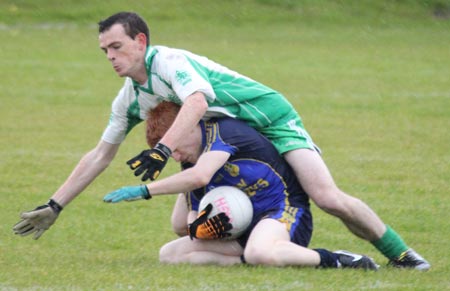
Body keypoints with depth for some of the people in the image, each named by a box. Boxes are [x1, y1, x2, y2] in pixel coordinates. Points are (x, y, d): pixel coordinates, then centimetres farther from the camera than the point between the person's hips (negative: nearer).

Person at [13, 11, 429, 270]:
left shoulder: (168, 61, -22)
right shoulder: (129, 99, 3)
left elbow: (196, 101, -41)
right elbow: (101, 155, 11)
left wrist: (162, 150, -54)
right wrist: (53, 207, 8)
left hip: (270, 120, -8)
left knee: (327, 197, -23)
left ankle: (401, 254, -5)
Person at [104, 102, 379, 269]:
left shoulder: (222, 131, -14)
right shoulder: (191, 165, 12)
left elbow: (200, 176, -32)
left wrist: (144, 191, -29)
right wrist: (198, 226, -13)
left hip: (284, 211, -9)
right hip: (245, 226, 9)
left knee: (259, 252, -45)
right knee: (169, 254, -3)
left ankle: (331, 259, -22)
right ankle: (245, 260, -16)